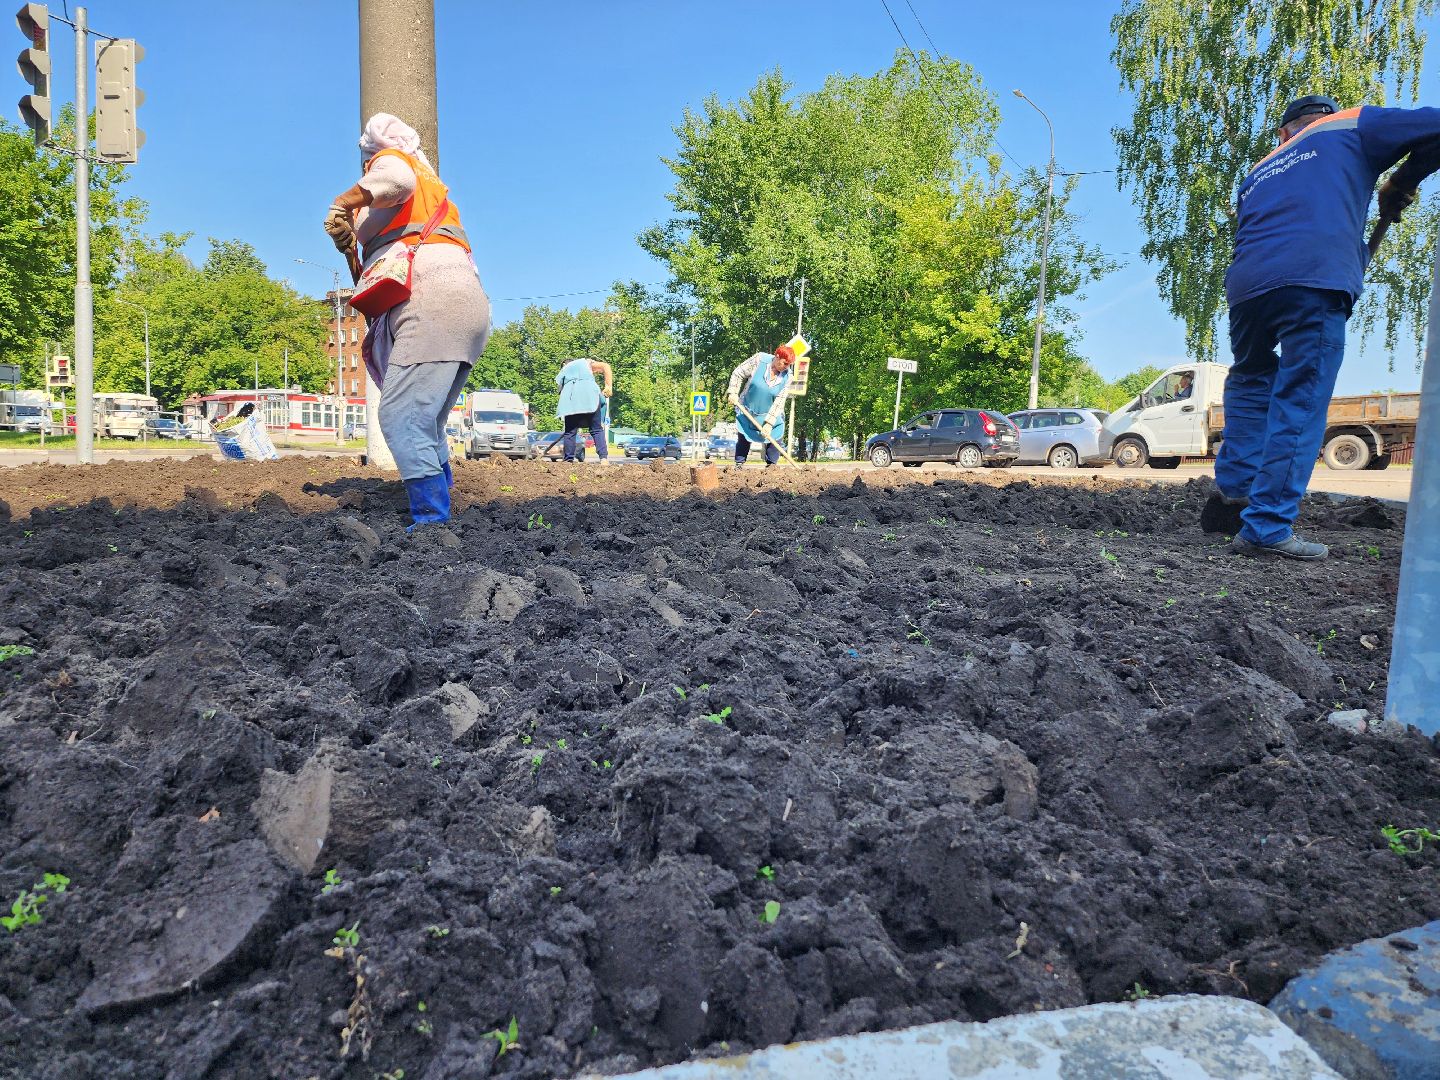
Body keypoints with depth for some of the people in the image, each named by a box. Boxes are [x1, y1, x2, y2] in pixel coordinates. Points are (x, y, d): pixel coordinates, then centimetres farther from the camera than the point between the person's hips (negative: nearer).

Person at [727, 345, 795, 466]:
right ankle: (738, 464, 16)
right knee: (743, 438, 4)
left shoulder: (786, 376, -14)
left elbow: (779, 400, -15)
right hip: (747, 411, -1)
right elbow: (738, 374, -9)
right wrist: (733, 392, -20)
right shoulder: (759, 360, -19)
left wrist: (769, 423, -21)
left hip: (771, 414, 1)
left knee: (774, 439, -2)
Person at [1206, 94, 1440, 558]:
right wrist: (1403, 181, 28)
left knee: (1250, 384, 24)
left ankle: (1233, 492, 15)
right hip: (1315, 280, -4)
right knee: (1298, 406, -5)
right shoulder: (1352, 125, 22)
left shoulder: (1257, 173, 33)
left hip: (1245, 284, 4)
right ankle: (1267, 528, -10)